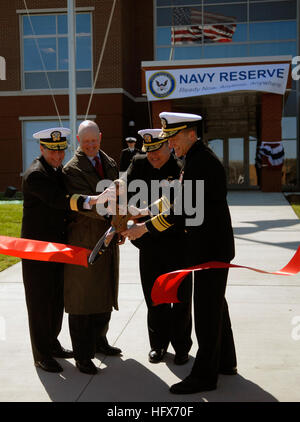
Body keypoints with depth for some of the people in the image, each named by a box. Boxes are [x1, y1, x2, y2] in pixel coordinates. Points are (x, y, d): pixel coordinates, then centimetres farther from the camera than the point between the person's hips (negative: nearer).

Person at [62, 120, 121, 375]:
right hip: (84, 241, -7)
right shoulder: (72, 169, -11)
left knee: (105, 295, 18)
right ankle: (82, 355, 11)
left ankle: (99, 341, 36)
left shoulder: (110, 164, 12)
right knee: (82, 298, 0)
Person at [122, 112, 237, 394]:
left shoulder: (202, 162, -20)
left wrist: (145, 227, -16)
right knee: (215, 304, 19)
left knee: (206, 309, -2)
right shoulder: (197, 159, 13)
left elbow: (183, 209, -23)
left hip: (210, 247, -11)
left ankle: (204, 375, 10)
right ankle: (224, 362, 34)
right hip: (211, 245, 11)